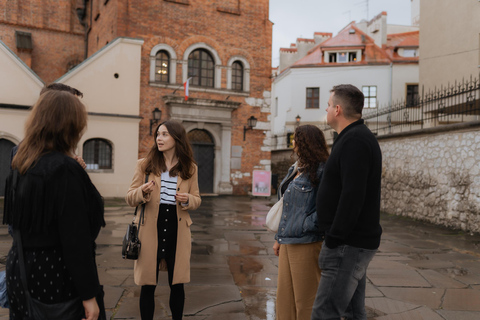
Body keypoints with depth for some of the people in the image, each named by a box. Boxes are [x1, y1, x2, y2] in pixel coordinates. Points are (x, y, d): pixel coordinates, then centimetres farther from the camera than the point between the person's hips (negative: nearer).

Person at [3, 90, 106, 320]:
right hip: (55, 276, -8)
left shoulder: (21, 166, 5)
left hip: (20, 270, 8)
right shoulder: (64, 169, -21)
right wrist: (89, 294, -18)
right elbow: (76, 239, -23)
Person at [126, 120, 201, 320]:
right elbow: (129, 199, 2)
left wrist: (188, 200, -12)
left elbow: (197, 200, 11)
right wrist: (142, 192, -19)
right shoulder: (144, 164, 0)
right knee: (148, 285, 7)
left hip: (177, 230, 1)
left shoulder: (190, 168, 3)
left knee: (177, 284, 11)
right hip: (150, 229, -1)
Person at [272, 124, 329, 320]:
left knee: (304, 300, 5)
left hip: (306, 243, -8)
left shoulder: (321, 170, -13)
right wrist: (279, 237, 19)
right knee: (284, 297, 15)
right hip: (287, 243, 8)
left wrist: (306, 225, -18)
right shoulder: (295, 170, 14)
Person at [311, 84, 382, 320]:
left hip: (349, 245, -10)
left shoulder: (354, 140, -17)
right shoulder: (360, 137, 16)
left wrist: (334, 239, -20)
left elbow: (352, 196, -26)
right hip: (354, 241, 10)